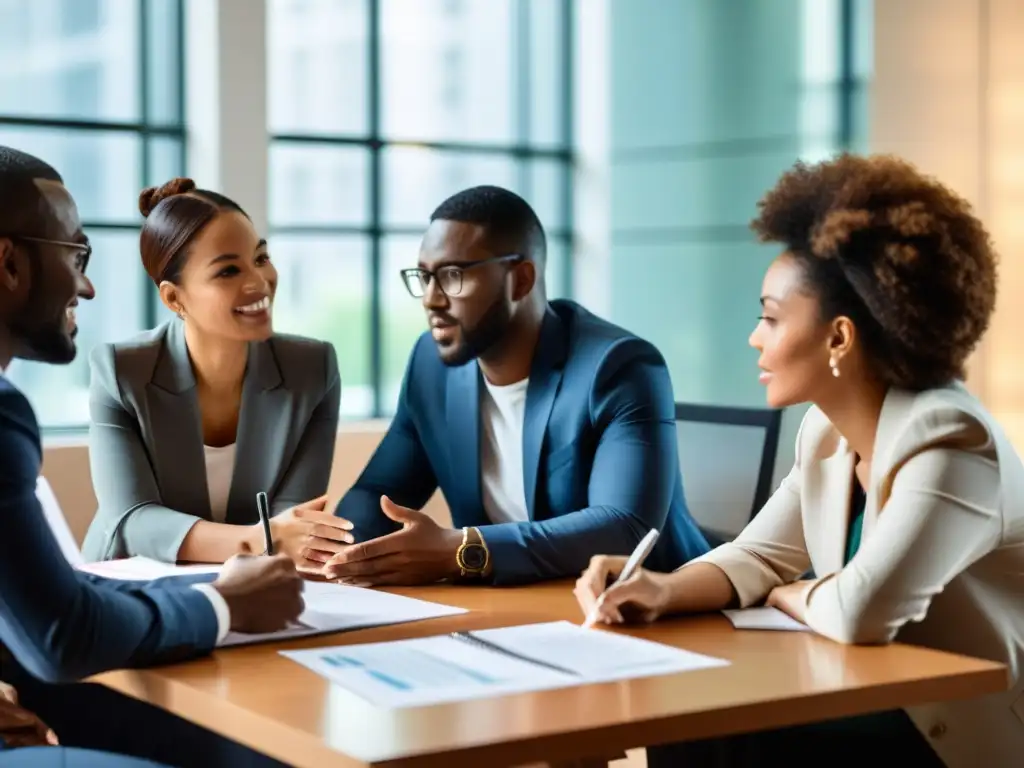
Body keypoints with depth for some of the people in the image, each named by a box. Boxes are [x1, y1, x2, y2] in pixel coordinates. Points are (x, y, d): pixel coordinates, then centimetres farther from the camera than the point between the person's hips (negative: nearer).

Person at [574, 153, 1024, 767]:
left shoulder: (947, 444, -25)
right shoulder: (829, 434, 2)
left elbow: (858, 612, -36)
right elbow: (757, 558, 7)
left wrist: (788, 595, -13)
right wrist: (662, 590, -14)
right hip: (883, 716, 7)